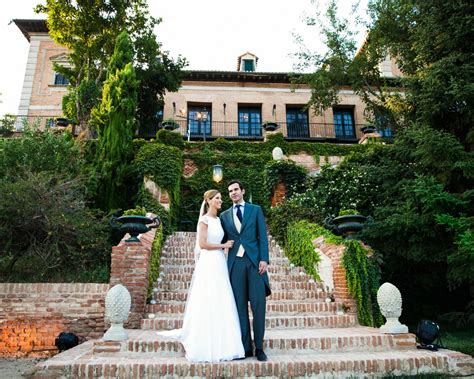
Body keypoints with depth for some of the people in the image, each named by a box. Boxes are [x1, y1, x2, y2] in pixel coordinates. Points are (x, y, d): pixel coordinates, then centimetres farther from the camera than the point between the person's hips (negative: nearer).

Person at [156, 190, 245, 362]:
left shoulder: (218, 220, 15)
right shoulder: (204, 220, -7)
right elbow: (202, 244, -14)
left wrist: (227, 245, 5)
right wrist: (223, 246, -8)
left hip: (220, 263, 8)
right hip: (208, 264, -8)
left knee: (222, 304, 8)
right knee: (208, 304, -2)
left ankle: (221, 346, 17)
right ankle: (208, 348, 8)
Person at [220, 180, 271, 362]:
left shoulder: (255, 209, 9)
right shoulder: (224, 215, 14)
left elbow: (262, 236, 3)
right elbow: (223, 240, 13)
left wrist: (264, 259, -7)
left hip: (254, 261, -2)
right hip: (235, 263, 2)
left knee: (258, 304, -2)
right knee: (240, 306, 4)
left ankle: (259, 347, 9)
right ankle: (246, 347, 12)